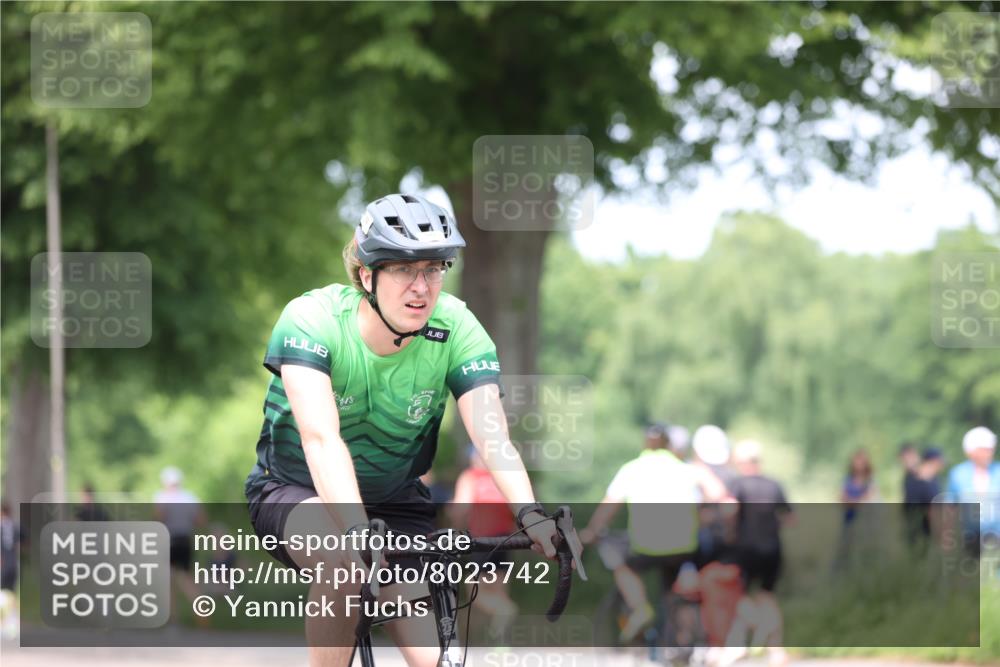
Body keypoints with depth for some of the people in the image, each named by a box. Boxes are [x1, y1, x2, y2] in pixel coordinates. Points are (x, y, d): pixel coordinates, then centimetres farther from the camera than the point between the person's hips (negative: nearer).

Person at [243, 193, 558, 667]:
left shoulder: (457, 329, -17)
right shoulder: (311, 319, -25)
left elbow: (491, 435, -27)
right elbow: (320, 436, -38)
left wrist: (530, 515, -46)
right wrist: (358, 532, -53)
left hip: (395, 504, 3)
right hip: (296, 491, -3)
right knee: (342, 558, -37)